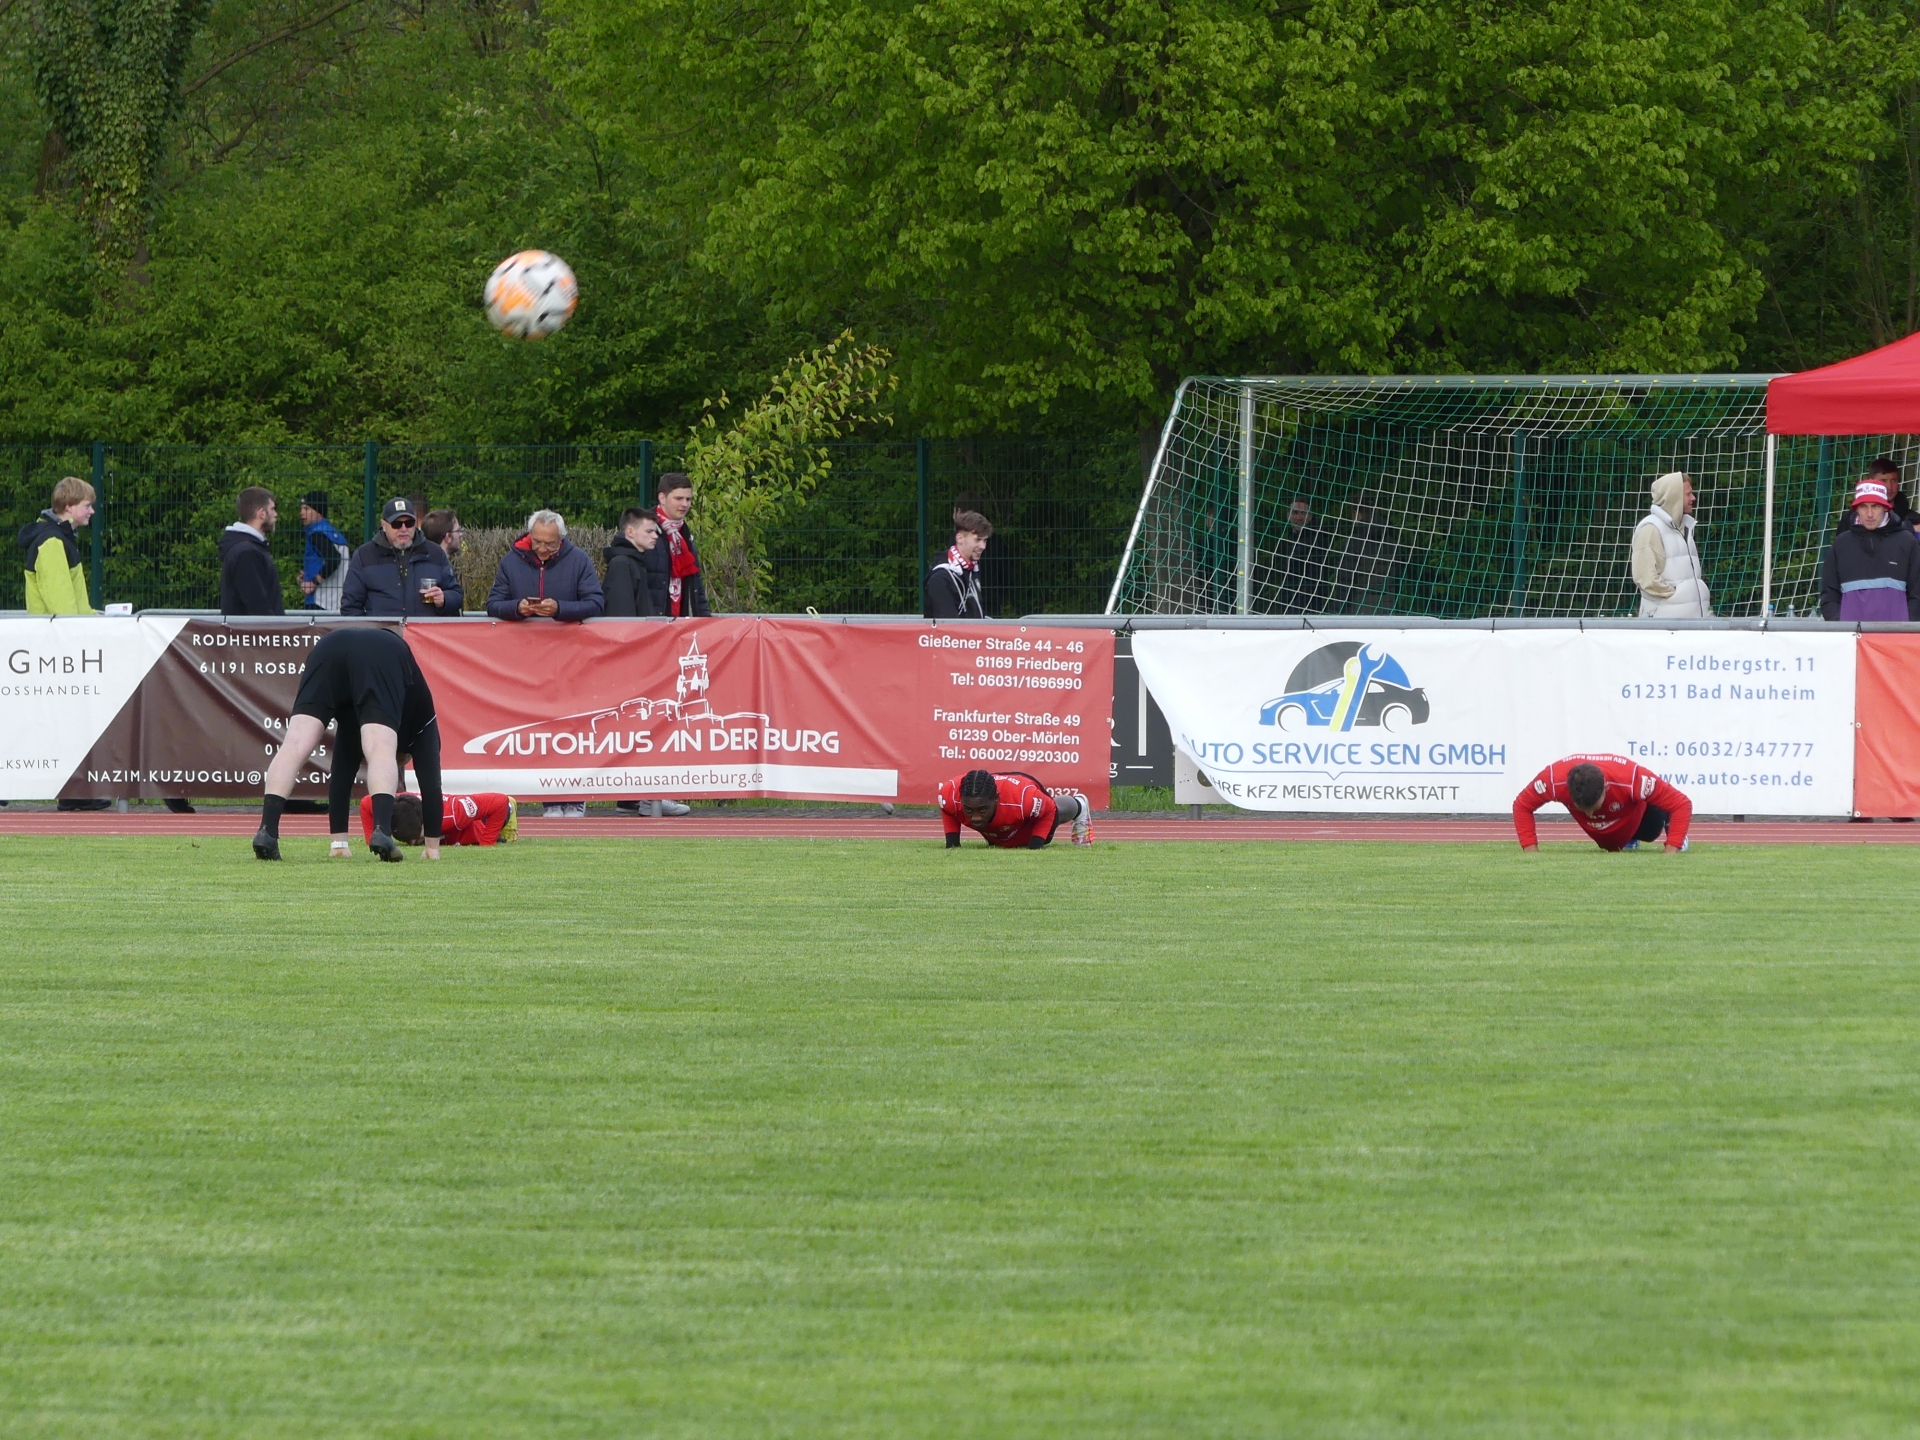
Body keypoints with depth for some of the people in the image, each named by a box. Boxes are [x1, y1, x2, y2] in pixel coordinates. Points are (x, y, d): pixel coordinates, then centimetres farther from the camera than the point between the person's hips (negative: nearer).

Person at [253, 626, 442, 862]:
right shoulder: (419, 722, 35)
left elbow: (341, 774, 43)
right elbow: (430, 782, 32)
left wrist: (338, 843, 43)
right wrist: (433, 847, 34)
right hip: (382, 657, -3)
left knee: (295, 746, -3)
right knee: (381, 751, -10)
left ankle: (267, 831, -19)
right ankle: (382, 832, -33)